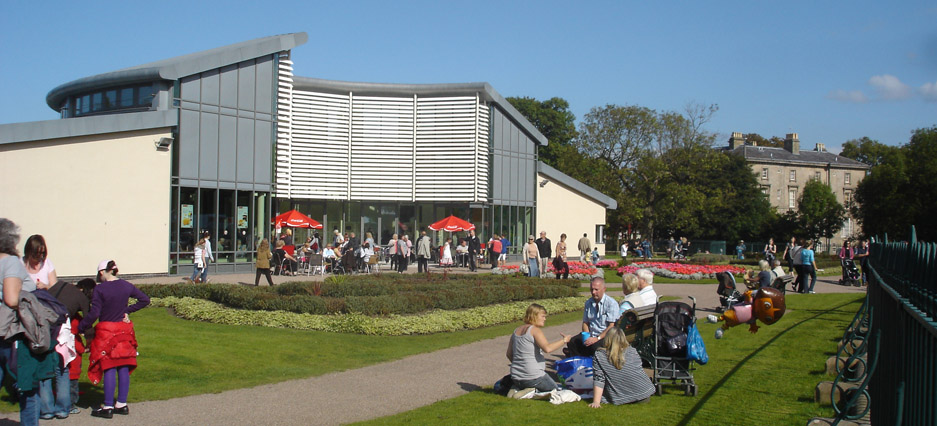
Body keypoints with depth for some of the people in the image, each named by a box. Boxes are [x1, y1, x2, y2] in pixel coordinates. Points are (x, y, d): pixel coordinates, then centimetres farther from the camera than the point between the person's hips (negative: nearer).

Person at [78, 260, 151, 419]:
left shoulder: (100, 289, -12)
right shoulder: (127, 286, 3)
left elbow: (94, 314, -16)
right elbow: (145, 299, 12)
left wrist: (80, 327, -5)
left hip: (106, 331, -5)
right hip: (124, 331, 5)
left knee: (109, 369, -2)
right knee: (124, 368, 8)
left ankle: (108, 407, 1)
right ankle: (122, 404, 14)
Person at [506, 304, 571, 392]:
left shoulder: (516, 331, 11)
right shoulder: (535, 330, -12)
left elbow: (509, 354, 16)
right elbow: (547, 348, -26)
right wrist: (564, 340, -14)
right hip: (533, 377, -7)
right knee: (554, 388, 14)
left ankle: (516, 388, 5)